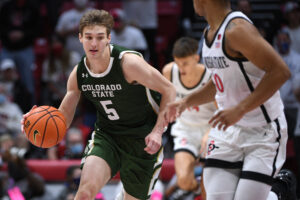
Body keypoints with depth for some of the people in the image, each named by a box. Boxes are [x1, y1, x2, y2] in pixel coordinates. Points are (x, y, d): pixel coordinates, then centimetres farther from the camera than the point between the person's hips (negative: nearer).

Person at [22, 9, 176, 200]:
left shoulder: (129, 63, -21)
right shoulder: (78, 73, -5)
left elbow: (169, 91, -13)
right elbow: (64, 116, 4)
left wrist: (157, 131, -22)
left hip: (142, 139, -3)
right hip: (106, 135, 3)